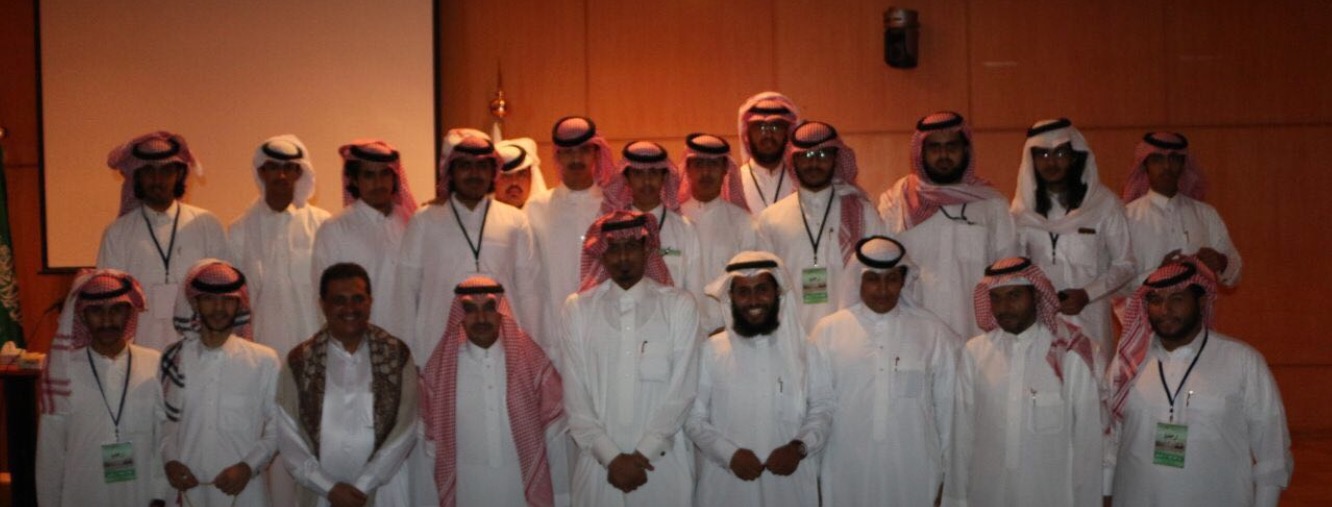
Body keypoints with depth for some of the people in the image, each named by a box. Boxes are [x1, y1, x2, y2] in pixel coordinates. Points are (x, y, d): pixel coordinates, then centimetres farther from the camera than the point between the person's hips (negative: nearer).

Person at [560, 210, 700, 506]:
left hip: (663, 462, 0)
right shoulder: (577, 308, 2)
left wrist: (643, 454, -9)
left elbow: (682, 390, -4)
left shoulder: (679, 306, -1)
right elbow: (574, 395, -1)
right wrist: (611, 456, -8)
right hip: (599, 462, 1)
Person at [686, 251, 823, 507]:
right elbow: (694, 418, -1)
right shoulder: (711, 350, -2)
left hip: (791, 483, 1)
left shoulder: (802, 349, 2)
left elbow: (823, 412, 5)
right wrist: (729, 454, -13)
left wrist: (799, 447, -11)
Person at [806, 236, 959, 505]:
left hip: (915, 474, 0)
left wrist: (944, 472, 6)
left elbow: (947, 407, 4)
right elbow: (818, 403, 3)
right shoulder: (828, 331, -1)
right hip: (848, 475, 0)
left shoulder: (934, 332, 1)